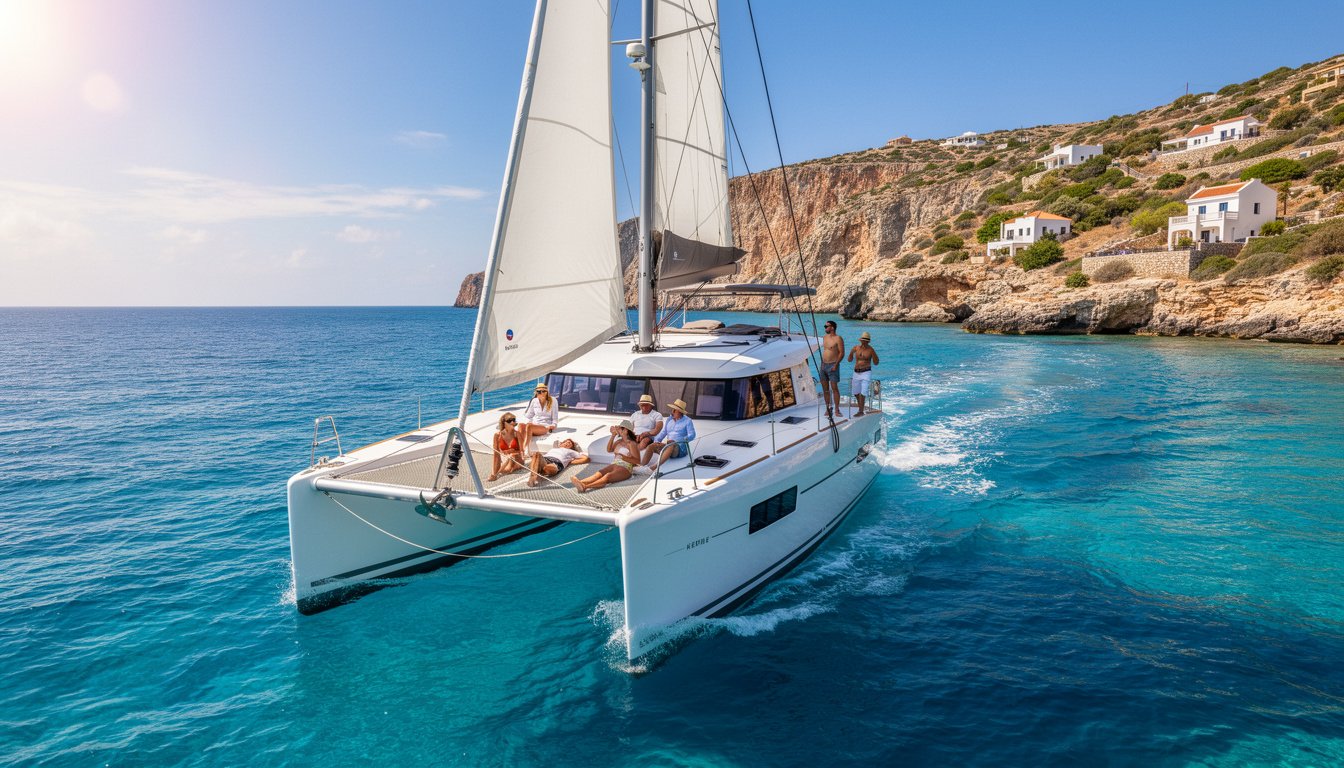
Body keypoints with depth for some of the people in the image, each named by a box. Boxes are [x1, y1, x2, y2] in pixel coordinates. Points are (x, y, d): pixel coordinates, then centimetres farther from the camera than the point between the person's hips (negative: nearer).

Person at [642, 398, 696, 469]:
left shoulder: (687, 421, 2)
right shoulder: (669, 419, 19)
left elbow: (692, 435, -9)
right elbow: (663, 432, 17)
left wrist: (675, 441, -21)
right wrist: (656, 441, -5)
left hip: (680, 448, -6)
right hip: (668, 445, 6)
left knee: (671, 446, -40)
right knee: (651, 446, -21)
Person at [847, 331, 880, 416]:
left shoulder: (870, 350, -6)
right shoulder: (856, 348, 5)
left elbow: (876, 363, -6)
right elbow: (850, 360, 6)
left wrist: (874, 354, -20)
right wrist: (851, 353, -12)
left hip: (866, 373, -5)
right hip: (856, 373, 5)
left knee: (863, 392, -14)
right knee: (855, 392, 14)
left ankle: (861, 411, -11)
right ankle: (861, 407, 32)